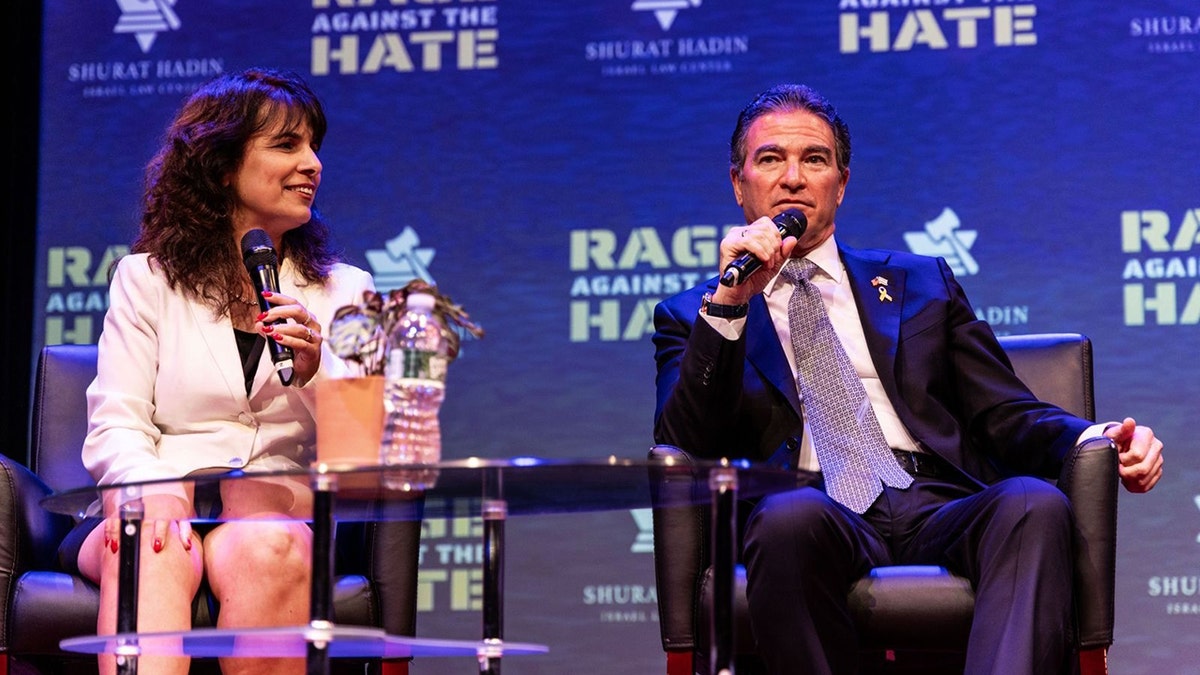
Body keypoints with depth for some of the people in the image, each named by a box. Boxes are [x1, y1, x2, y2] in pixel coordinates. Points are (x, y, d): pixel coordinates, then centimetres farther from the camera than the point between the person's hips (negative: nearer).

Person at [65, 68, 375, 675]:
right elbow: (114, 431, 3)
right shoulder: (146, 278, 15)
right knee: (157, 551, -36)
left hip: (280, 515, 1)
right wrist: (155, 498, -20)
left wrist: (315, 370, -10)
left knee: (263, 549, -35)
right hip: (164, 506, -1)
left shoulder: (345, 291, 19)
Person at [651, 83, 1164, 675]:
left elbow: (1006, 416, 18)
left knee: (1035, 503, -32)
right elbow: (683, 453, 4)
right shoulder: (693, 316, 20)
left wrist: (1098, 440, -4)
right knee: (788, 515, -39)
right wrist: (729, 303, -6)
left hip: (939, 509, 2)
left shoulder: (921, 283, 27)